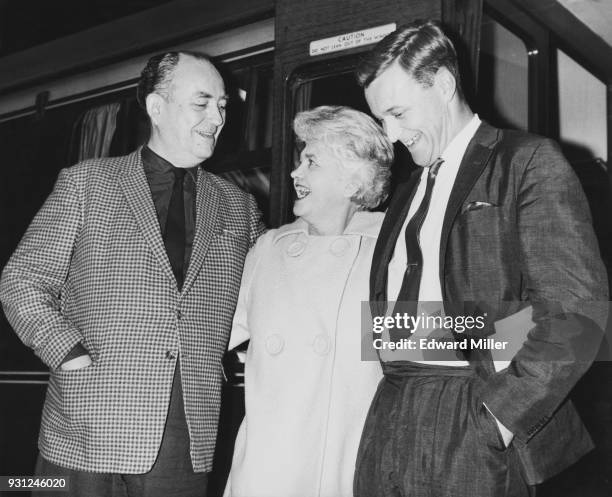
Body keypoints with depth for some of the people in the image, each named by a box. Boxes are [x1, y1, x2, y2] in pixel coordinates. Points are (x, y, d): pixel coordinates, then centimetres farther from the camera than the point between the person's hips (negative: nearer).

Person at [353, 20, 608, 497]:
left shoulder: (529, 161, -3)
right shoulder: (407, 194, 19)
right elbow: (386, 310, 15)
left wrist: (499, 416, -15)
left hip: (474, 427, -5)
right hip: (388, 423, 6)